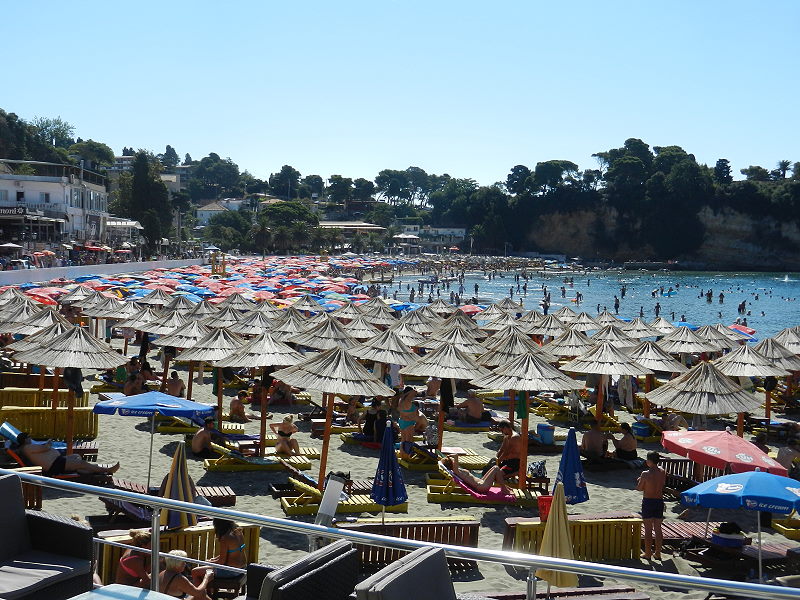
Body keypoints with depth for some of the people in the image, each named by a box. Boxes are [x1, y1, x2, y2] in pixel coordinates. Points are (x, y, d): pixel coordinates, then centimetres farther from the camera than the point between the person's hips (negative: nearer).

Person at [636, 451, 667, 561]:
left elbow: (639, 488, -7)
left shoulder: (646, 474, -17)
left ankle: (648, 553, 9)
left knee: (648, 529, 4)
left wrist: (639, 481, 11)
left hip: (648, 501, -4)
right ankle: (657, 553, 17)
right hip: (659, 501, 4)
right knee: (658, 529, 12)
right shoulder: (662, 472, -3)